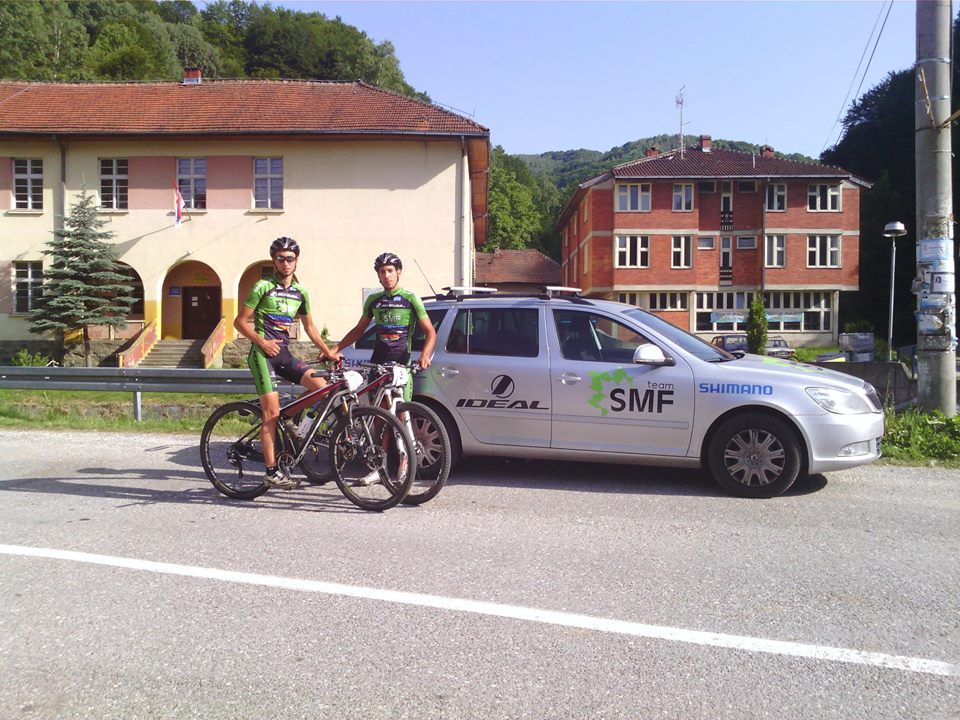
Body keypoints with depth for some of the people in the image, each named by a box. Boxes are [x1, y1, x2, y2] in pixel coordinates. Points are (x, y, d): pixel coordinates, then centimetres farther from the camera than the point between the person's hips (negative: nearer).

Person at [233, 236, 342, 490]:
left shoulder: (300, 292, 12)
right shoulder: (263, 287, -5)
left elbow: (309, 327, 20)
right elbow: (240, 322, -4)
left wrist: (327, 352, 12)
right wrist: (262, 342, -16)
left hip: (284, 353, 6)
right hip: (263, 353, -6)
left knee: (321, 385, -13)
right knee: (272, 412, -11)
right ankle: (272, 471, -6)